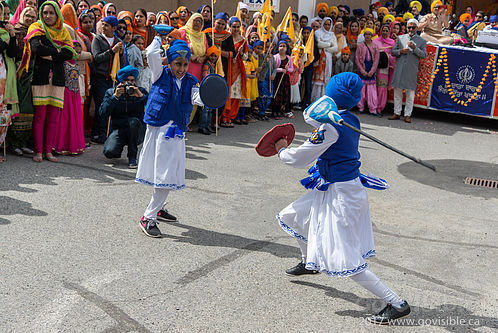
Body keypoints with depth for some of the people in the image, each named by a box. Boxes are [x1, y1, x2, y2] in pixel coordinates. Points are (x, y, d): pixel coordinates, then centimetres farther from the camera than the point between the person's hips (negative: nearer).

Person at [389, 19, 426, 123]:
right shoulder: (400, 38, 12)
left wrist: (414, 48, -15)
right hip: (399, 69, 2)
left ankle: (407, 114, 6)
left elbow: (424, 55, -3)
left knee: (410, 93, 0)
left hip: (412, 71, -2)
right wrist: (400, 51, -8)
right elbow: (393, 52, 11)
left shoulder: (421, 41, 6)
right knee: (397, 92, 6)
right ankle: (397, 113, 14)